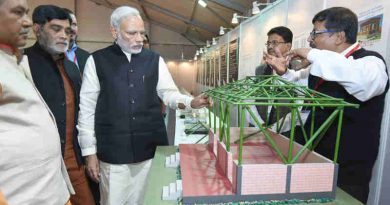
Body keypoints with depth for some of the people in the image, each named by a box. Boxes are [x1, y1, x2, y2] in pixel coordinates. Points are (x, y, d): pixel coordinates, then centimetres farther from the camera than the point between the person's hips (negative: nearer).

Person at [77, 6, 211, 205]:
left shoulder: (155, 60, 5)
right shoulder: (97, 61, -1)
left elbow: (169, 93, 7)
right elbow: (87, 108, 0)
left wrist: (190, 102, -13)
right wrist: (90, 152, 0)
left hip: (152, 148, 2)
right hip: (113, 152, -1)